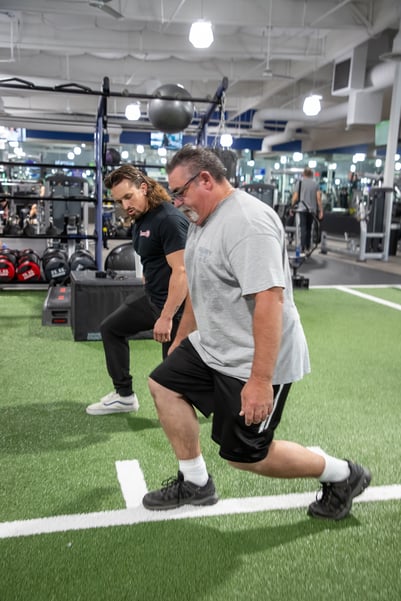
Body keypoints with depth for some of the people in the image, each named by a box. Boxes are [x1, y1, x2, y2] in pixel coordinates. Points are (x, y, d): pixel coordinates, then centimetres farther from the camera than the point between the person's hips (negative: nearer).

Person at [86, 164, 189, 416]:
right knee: (111, 328, 19)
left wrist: (166, 317, -26)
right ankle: (124, 395, 28)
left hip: (175, 304, -10)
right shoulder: (141, 218, 8)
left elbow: (181, 271, -26)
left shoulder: (170, 219, -22)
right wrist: (150, 297, 19)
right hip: (153, 298, 10)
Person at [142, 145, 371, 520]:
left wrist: (260, 380, -31)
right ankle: (195, 483, 25)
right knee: (164, 385, 11)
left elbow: (269, 300, -30)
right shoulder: (202, 220, 9)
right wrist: (181, 340, 27)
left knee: (245, 454, 1)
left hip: (251, 362, -10)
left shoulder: (247, 222, -24)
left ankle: (342, 475, 22)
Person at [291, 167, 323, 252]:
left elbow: (295, 197, -4)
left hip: (302, 208, -2)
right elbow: (319, 198, 0)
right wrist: (321, 211, 2)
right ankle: (308, 247, 16)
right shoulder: (315, 184, 7)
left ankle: (303, 248, -12)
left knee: (303, 228, -4)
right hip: (312, 209, 2)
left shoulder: (300, 182, 2)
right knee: (309, 229, 12)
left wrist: (292, 207, 5)